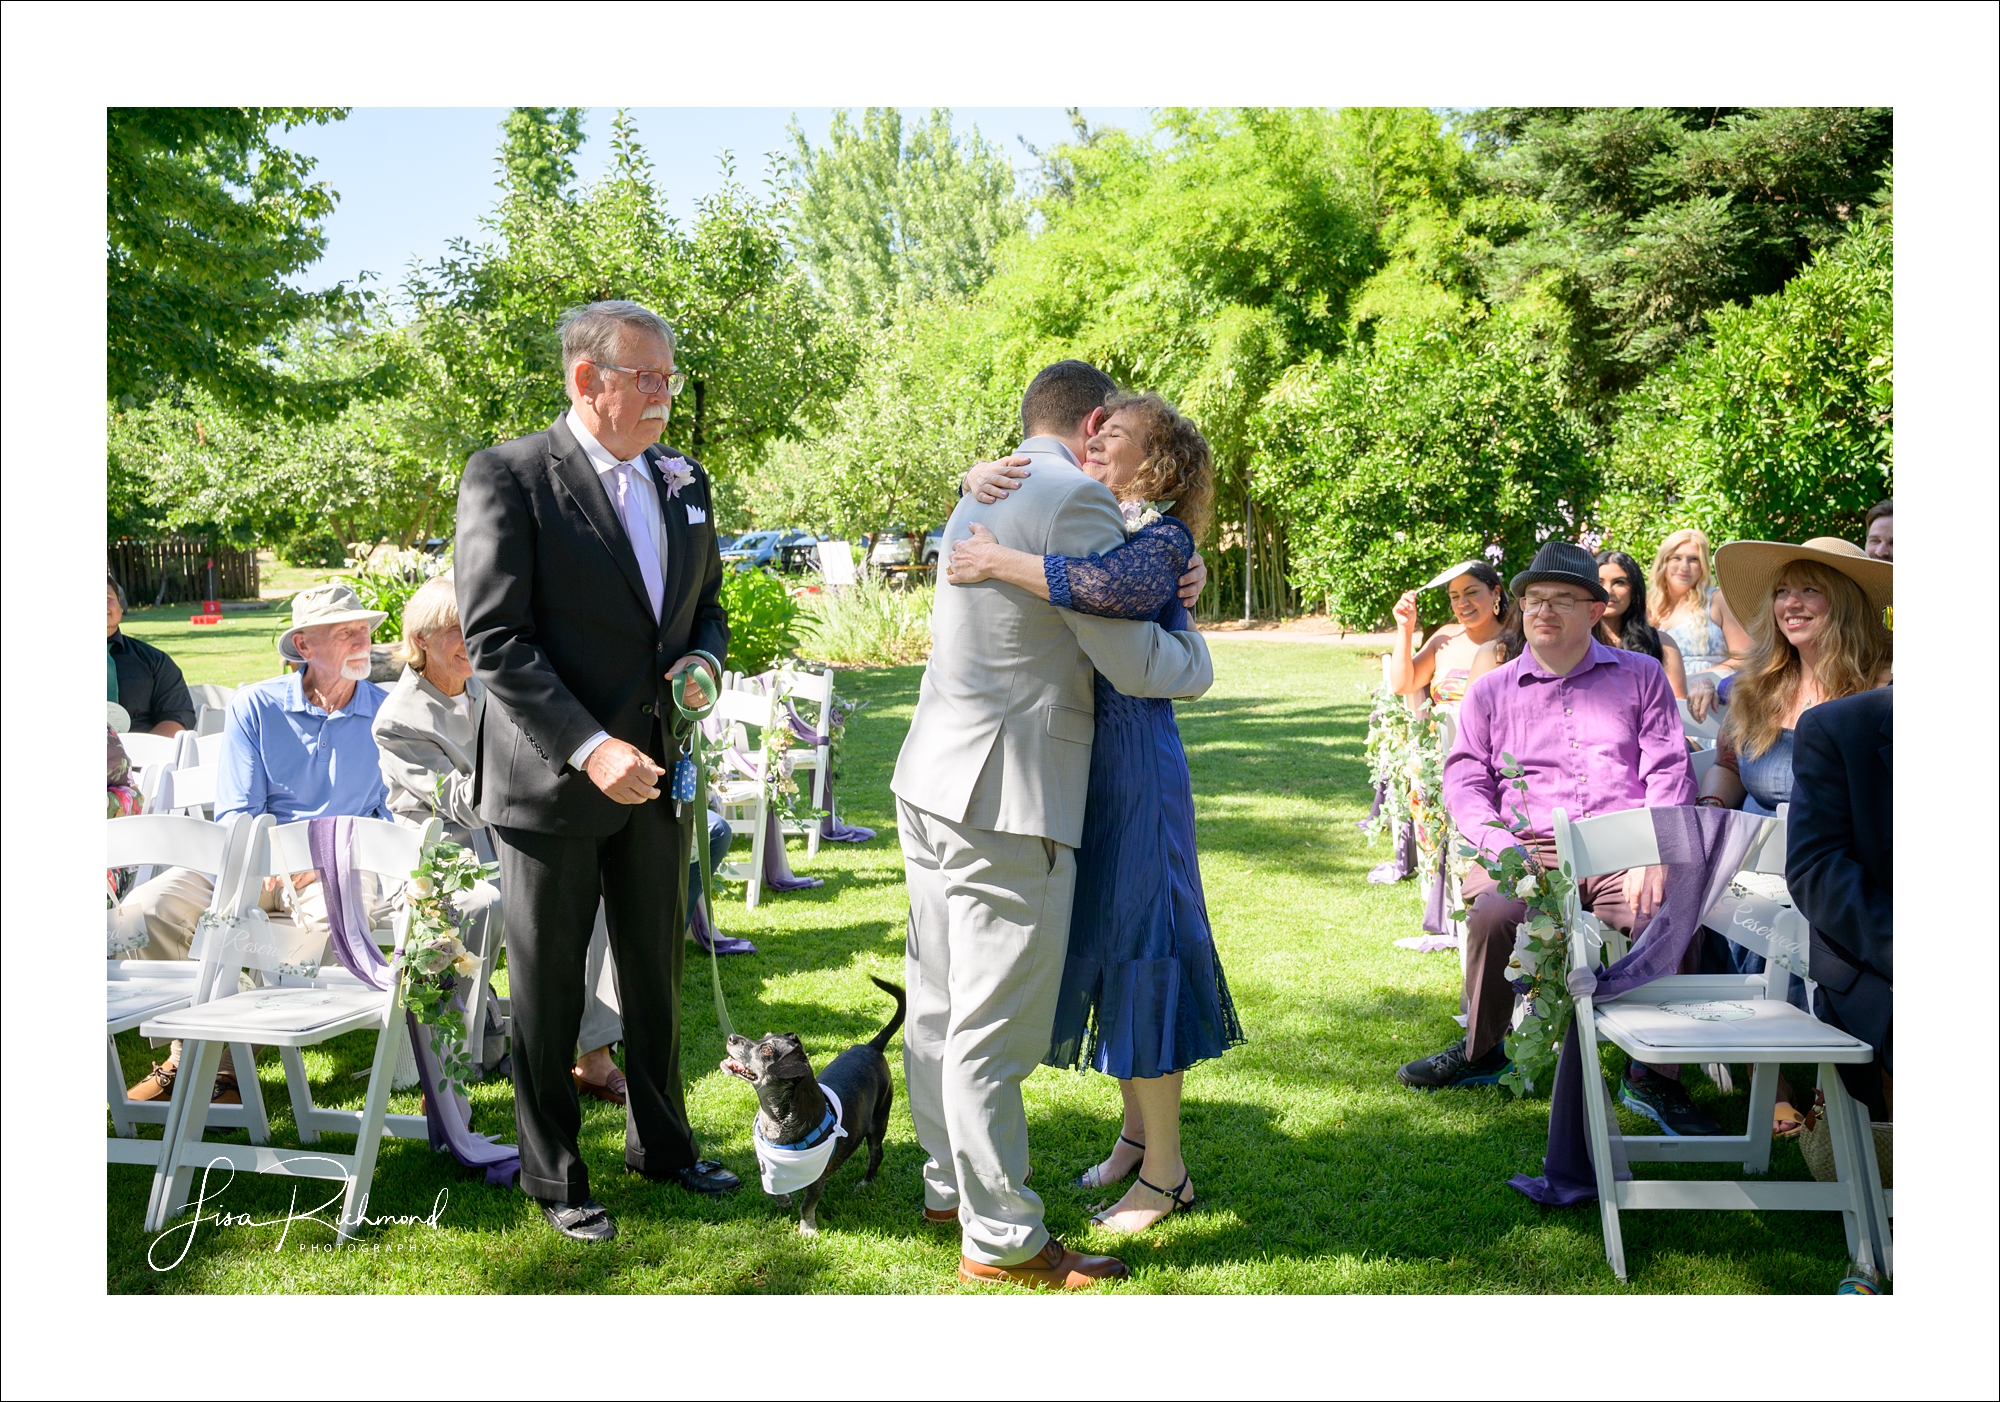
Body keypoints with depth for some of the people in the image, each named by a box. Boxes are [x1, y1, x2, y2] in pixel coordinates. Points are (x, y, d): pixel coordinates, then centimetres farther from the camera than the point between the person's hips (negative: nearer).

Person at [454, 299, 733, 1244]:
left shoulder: (684, 483, 8)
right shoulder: (508, 476, -12)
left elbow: (707, 606, 20)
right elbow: (495, 640, -17)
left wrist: (702, 660, -4)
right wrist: (587, 747, -24)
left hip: (655, 774, 6)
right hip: (552, 779, -5)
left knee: (657, 974, 17)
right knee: (548, 990, 9)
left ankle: (662, 1144, 35)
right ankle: (553, 1176, 25)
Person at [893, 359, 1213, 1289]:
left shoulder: (983, 492, 16)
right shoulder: (1076, 500, -13)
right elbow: (1136, 664, -12)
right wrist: (1197, 659, 10)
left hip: (933, 780, 10)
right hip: (1006, 799, -10)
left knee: (938, 1007, 18)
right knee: (994, 1030, -1)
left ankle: (950, 1186, 33)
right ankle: (1001, 1239, 10)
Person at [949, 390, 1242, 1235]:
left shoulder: (1161, 541, -12)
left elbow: (1118, 590, -35)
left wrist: (1000, 563, -29)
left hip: (1134, 765, -8)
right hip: (1076, 761, 8)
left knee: (1134, 942, -2)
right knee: (1099, 942, 15)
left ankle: (1166, 1171, 10)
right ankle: (1136, 1134, 30)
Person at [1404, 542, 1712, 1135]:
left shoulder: (1640, 675, 17)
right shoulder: (1489, 692, 19)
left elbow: (1669, 772, 8)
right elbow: (1464, 781, 10)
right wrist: (1505, 849, -10)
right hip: (1529, 850, 1)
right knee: (1494, 913, -32)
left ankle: (1653, 1079, -13)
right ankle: (1480, 1051, -5)